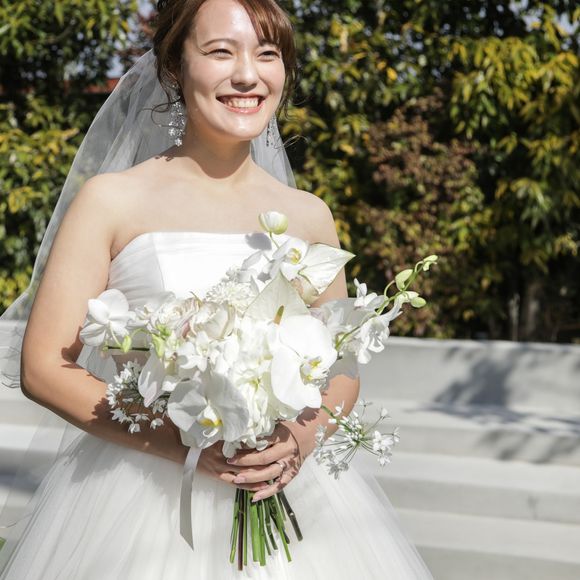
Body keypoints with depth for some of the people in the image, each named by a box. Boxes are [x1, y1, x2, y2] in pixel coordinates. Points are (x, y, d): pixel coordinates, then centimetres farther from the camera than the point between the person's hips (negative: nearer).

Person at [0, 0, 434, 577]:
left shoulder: (308, 215, 5)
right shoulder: (112, 200, -5)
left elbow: (342, 368, 12)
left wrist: (302, 439, -9)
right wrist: (185, 445, -18)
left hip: (284, 489, 3)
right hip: (140, 488, -3)